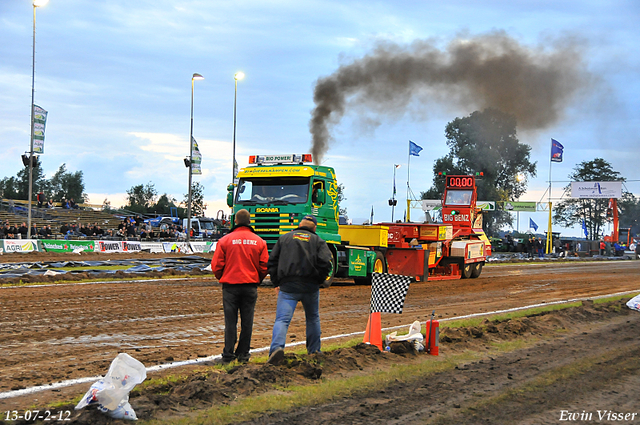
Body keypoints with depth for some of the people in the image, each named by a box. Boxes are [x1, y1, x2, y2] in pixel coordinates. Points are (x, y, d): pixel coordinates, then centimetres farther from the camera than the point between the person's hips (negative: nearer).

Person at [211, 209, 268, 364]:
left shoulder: (225, 240, -3)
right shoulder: (259, 241, 3)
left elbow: (216, 266, -3)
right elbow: (264, 267, 4)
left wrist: (222, 279, 16)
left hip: (230, 286, -1)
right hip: (250, 287, 1)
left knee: (230, 322, 3)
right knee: (247, 322, 8)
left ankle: (228, 355, 1)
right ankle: (243, 354, 12)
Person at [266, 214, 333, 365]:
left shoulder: (284, 238, 11)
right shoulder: (318, 241, 8)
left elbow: (272, 261, 7)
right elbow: (326, 263, -6)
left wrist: (276, 283, 11)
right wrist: (318, 281, 6)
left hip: (287, 286, -1)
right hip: (311, 287, 1)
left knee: (282, 319, -9)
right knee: (313, 318, 21)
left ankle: (277, 347, -32)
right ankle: (314, 350, 27)